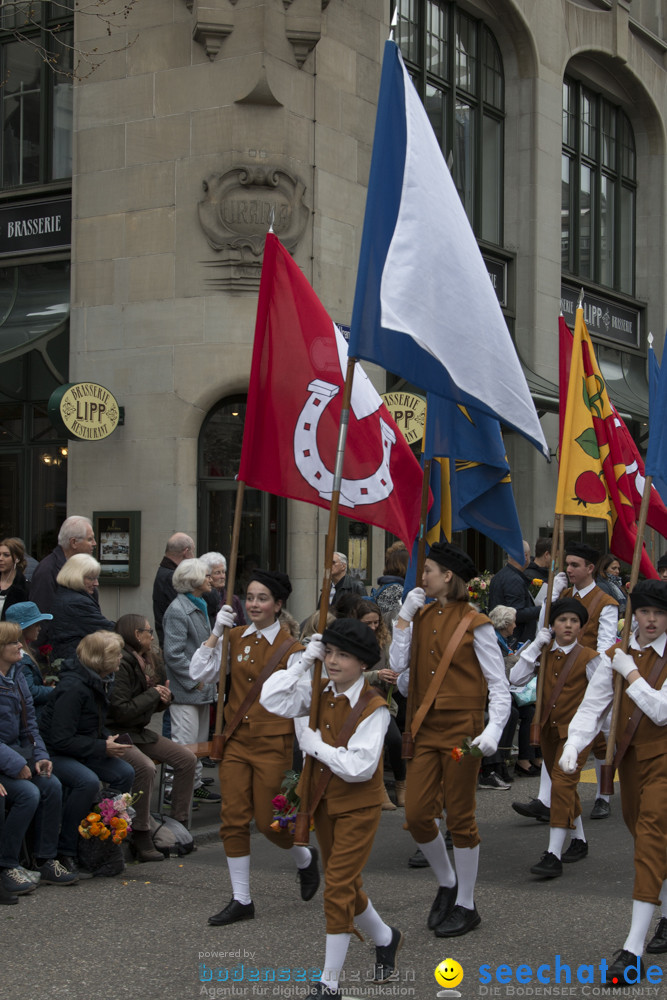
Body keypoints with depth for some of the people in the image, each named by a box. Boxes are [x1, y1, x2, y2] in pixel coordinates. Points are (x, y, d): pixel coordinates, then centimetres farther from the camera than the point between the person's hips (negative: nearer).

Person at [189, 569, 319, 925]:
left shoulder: (290, 648, -7)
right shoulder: (234, 638, 5)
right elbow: (199, 674, 0)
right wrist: (215, 633, -6)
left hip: (272, 744, -4)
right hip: (236, 740, 4)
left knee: (267, 821, -1)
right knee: (233, 820, 2)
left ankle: (305, 859, 31)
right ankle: (241, 900, 12)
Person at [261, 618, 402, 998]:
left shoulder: (373, 707, -19)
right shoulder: (321, 695, 0)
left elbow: (359, 767, -26)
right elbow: (272, 699, -10)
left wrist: (316, 746, -18)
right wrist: (304, 661, -13)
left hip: (359, 807, -7)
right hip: (324, 801, 7)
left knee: (338, 887, -7)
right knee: (346, 885, 18)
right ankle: (386, 938, 44)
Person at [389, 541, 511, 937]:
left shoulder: (474, 623, -10)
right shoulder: (423, 616, 9)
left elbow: (500, 686, -10)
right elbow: (398, 664, 1)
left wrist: (494, 730, -24)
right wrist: (405, 615, -3)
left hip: (461, 729, -6)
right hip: (425, 728, 6)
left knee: (460, 818, 2)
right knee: (416, 814, 3)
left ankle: (466, 906, 17)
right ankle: (447, 883, 28)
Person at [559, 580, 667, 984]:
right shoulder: (618, 654, 4)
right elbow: (593, 704, -2)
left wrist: (630, 673, -16)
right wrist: (573, 745, -16)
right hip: (631, 753, 6)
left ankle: (634, 951, -18)